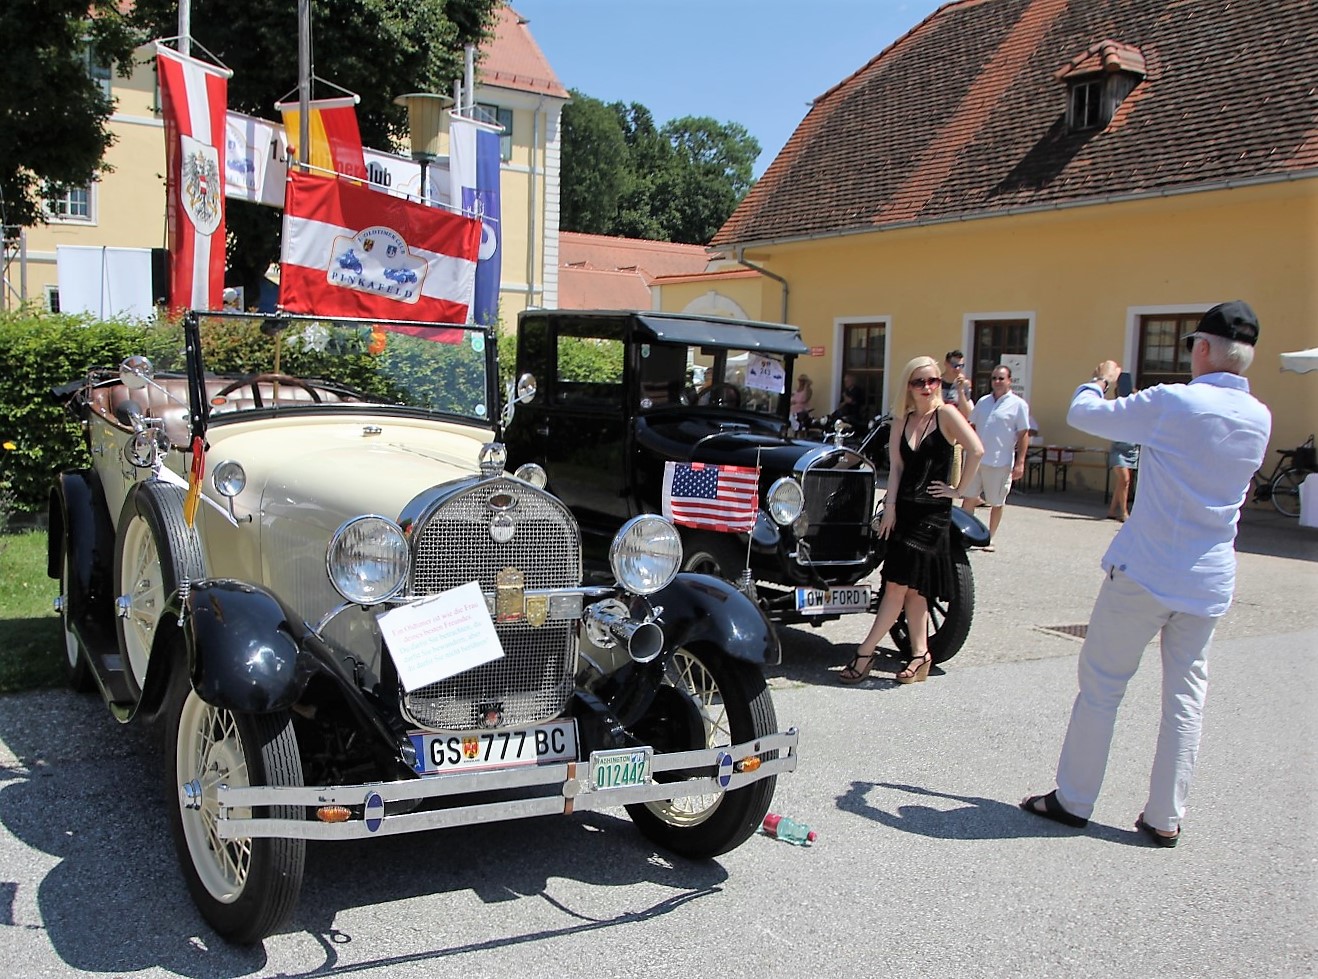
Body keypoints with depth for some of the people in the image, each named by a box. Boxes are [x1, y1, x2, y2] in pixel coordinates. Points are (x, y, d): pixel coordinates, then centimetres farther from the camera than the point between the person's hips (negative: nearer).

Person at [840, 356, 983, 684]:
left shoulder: (946, 414, -5)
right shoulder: (902, 421, 11)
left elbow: (976, 450, -16)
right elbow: (896, 467, 6)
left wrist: (960, 488, -11)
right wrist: (890, 506, -3)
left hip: (933, 512, -6)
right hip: (904, 508, 6)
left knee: (899, 584, -7)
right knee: (910, 588, 7)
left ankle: (865, 652, -2)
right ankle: (920, 654, 15)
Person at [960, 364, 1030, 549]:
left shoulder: (1018, 405, -4)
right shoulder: (983, 402, 11)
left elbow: (1023, 435, -6)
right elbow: (972, 426, 18)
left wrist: (1020, 462, -11)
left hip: (1000, 463, -4)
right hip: (976, 459, 4)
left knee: (996, 503, 7)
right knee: (968, 497, 5)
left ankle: (991, 538, 20)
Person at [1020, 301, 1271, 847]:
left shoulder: (1171, 403, -16)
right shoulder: (1259, 420, 4)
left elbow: (1082, 414, -7)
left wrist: (1099, 381, 14)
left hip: (1144, 572, -5)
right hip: (1210, 581, 5)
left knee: (1101, 685, 7)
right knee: (1185, 695, 11)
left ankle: (1072, 801, 16)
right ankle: (1165, 818, 16)